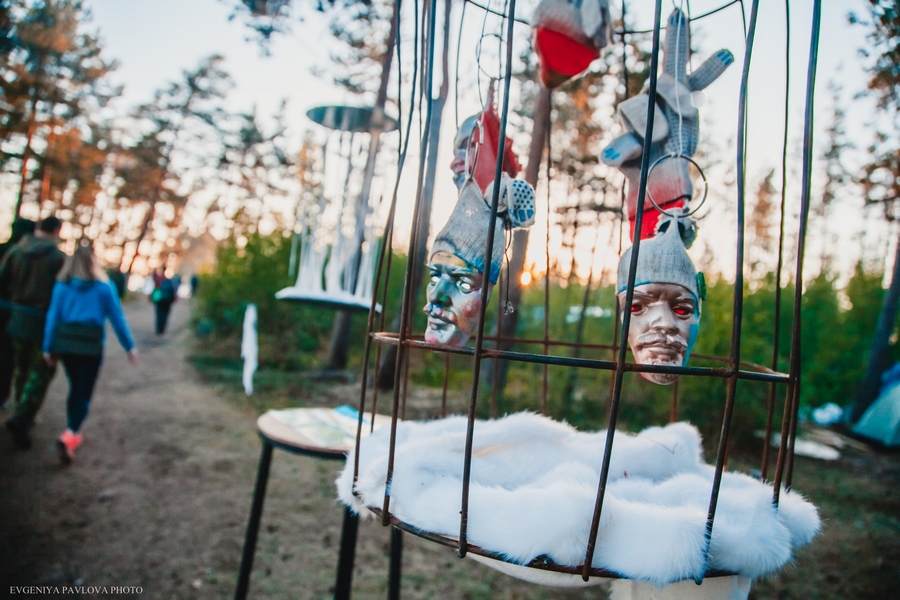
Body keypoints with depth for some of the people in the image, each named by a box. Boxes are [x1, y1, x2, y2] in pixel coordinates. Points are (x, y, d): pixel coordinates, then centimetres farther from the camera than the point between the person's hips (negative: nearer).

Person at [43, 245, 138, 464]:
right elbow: (117, 318, 1)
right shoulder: (104, 286, 1)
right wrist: (129, 346, 6)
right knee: (84, 393, 0)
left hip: (65, 340, 3)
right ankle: (69, 435, -19)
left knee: (75, 388, 21)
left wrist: (48, 347, 5)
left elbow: (53, 316, 3)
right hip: (91, 342, -3)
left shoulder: (62, 285, 7)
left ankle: (73, 433, 28)